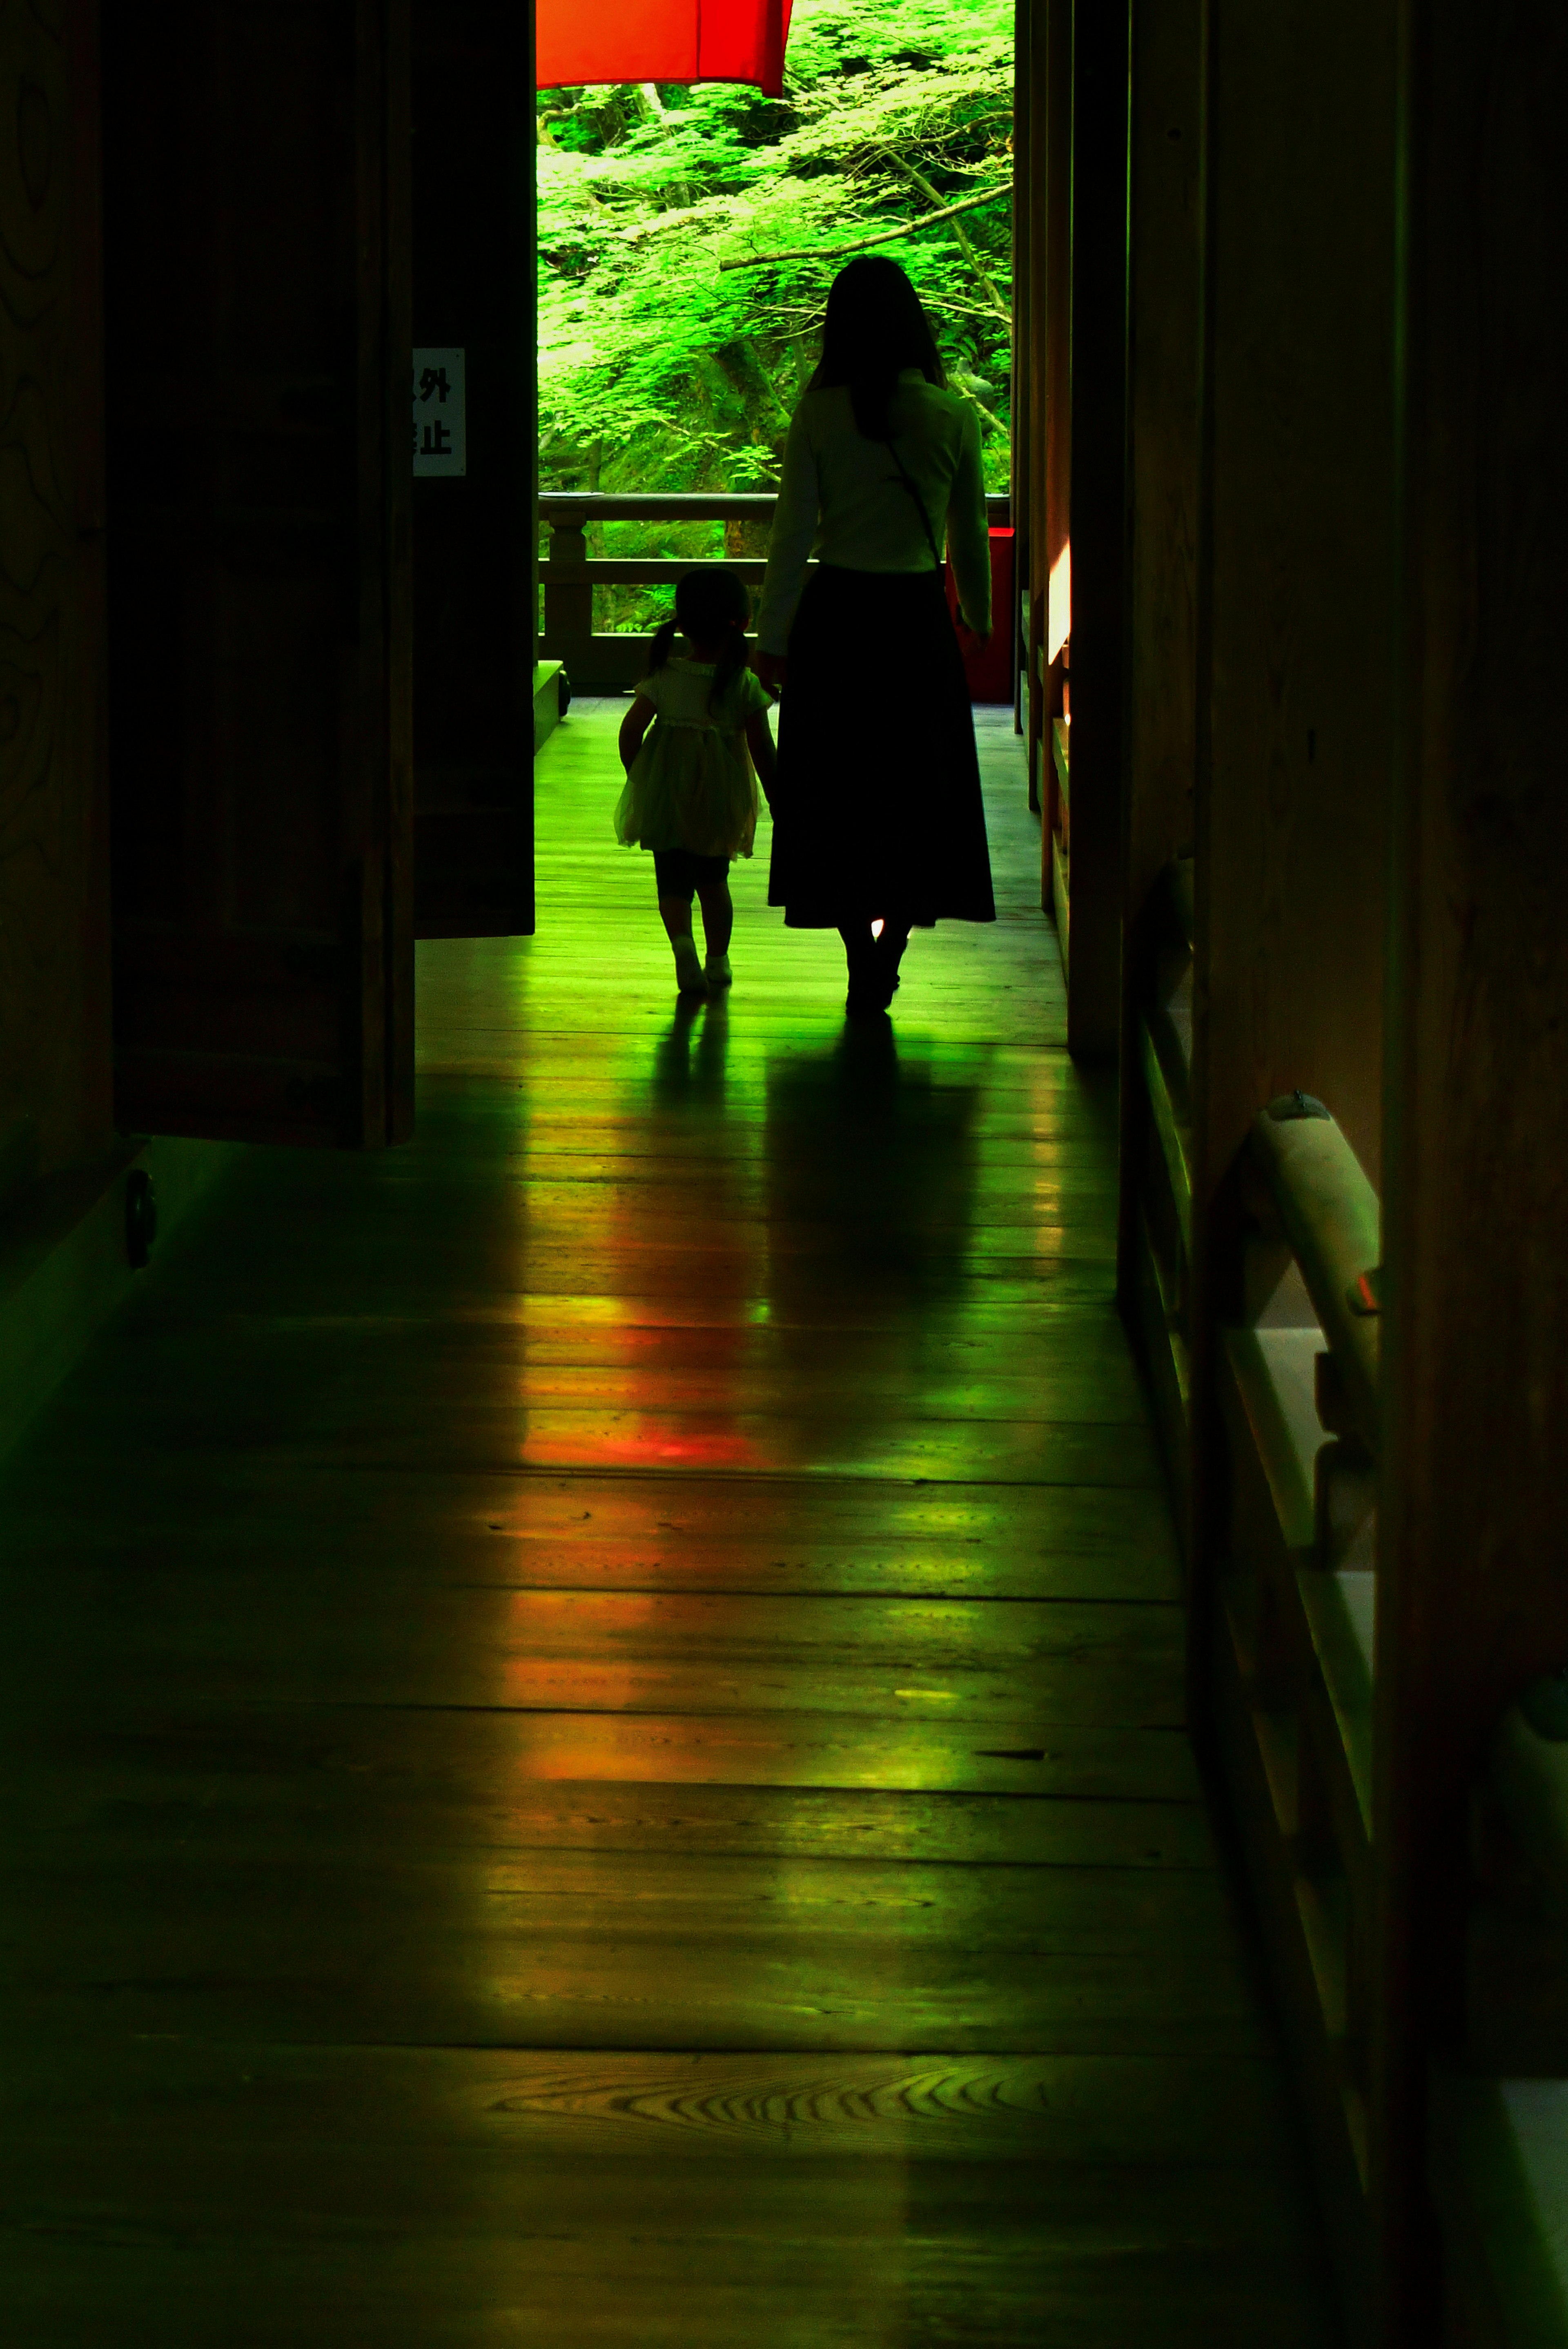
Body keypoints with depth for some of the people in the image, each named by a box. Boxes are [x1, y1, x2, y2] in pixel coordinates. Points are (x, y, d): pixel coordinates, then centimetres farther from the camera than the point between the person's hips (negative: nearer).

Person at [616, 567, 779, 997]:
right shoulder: (745, 684, -9)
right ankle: (718, 958, 24)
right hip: (721, 799, 1)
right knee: (713, 880, 21)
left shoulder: (664, 677, -7)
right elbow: (763, 751, -7)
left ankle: (682, 940, -22)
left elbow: (630, 731, -7)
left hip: (666, 798, -1)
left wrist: (637, 777, 10)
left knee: (673, 882, 5)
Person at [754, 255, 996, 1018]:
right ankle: (886, 959, 2)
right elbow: (970, 534, 6)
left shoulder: (820, 416, -7)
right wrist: (980, 619, 21)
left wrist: (772, 638, -1)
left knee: (839, 792, 10)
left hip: (835, 613, -1)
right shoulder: (952, 415, -3)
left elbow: (793, 534, -7)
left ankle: (862, 968, 10)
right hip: (918, 614, 1)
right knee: (920, 792, 12)